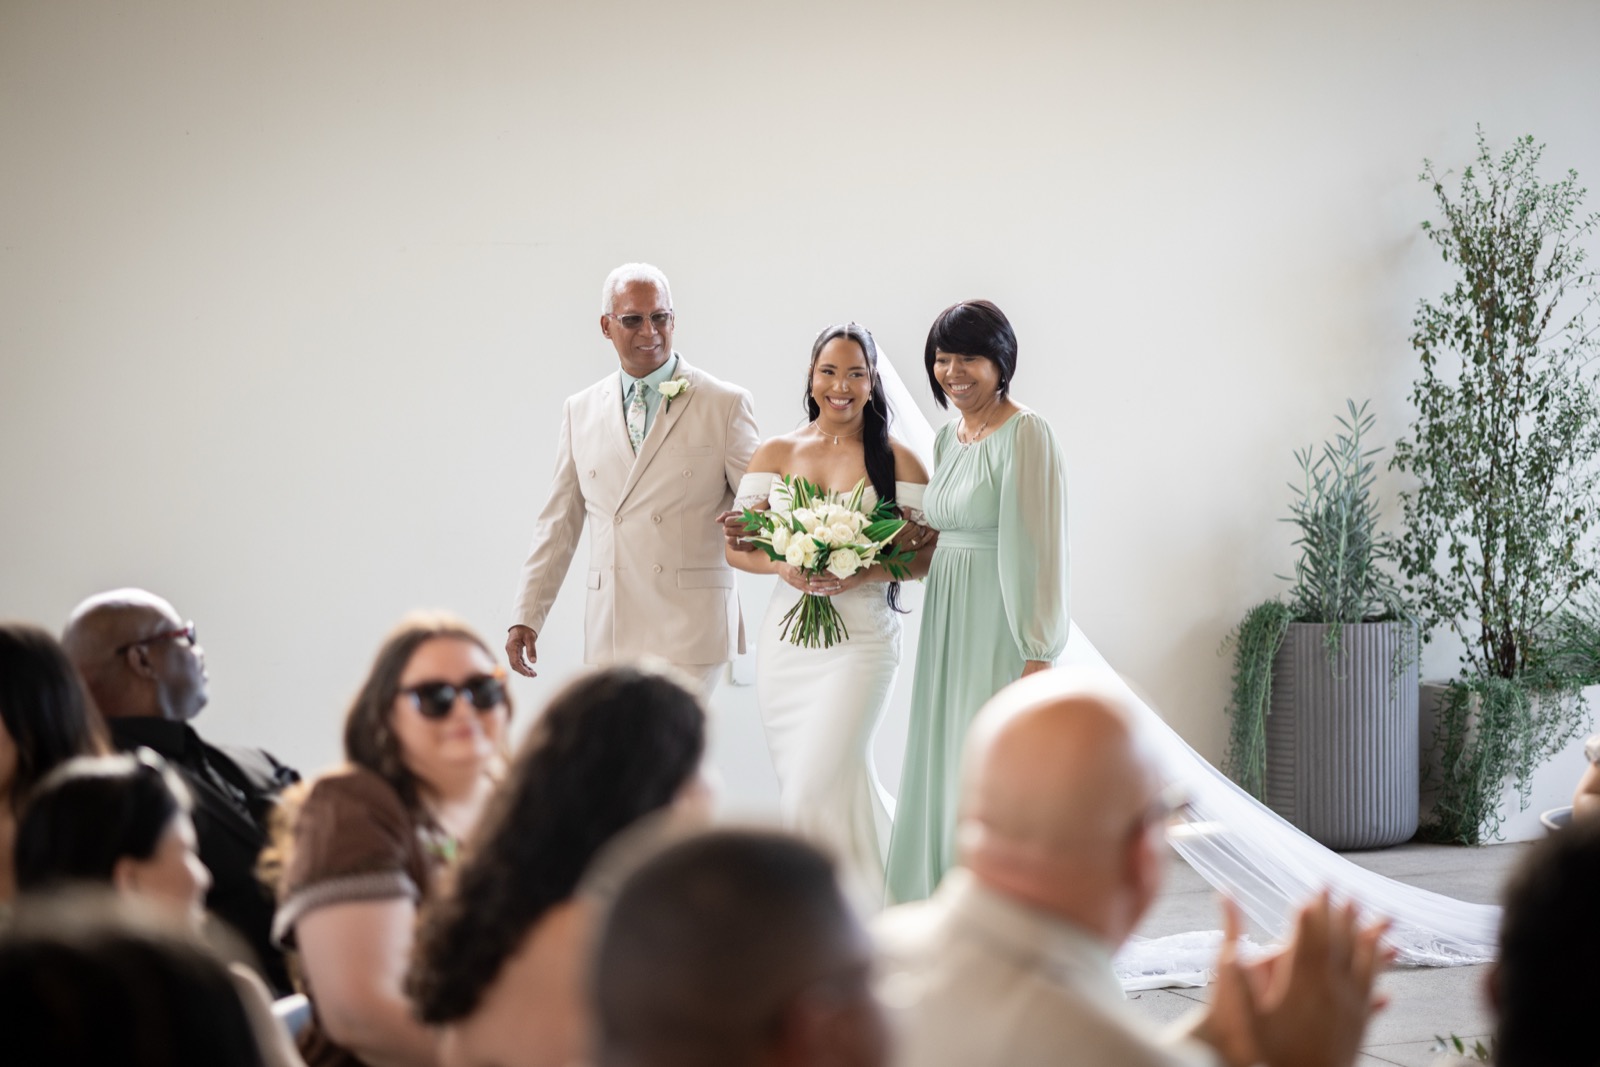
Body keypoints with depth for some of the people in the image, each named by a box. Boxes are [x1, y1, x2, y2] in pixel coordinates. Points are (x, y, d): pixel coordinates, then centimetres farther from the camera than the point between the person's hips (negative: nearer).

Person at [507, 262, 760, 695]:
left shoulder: (725, 404, 3)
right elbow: (558, 524, 16)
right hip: (608, 633, 4)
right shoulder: (581, 411, 14)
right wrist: (526, 617, 9)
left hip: (689, 629, -4)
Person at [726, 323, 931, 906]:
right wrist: (784, 565, -14)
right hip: (786, 636, 4)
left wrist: (864, 573, -19)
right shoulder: (775, 453, 8)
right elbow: (736, 545, 6)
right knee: (798, 787, 9)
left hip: (860, 640, -4)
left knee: (817, 788, -14)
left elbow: (927, 553, -3)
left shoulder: (897, 461, 0)